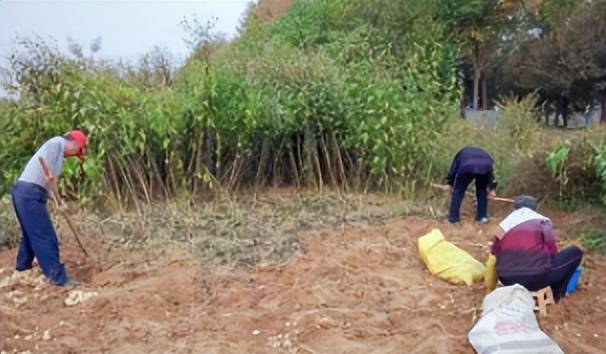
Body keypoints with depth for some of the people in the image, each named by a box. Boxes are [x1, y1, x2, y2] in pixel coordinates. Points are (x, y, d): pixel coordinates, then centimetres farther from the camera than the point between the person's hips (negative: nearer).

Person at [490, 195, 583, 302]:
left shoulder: (505, 224, 15)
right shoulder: (541, 221, 7)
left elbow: (494, 254, 17)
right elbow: (552, 251, 3)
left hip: (507, 281, 4)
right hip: (535, 278, -4)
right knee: (575, 252, 18)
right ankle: (556, 293, 20)